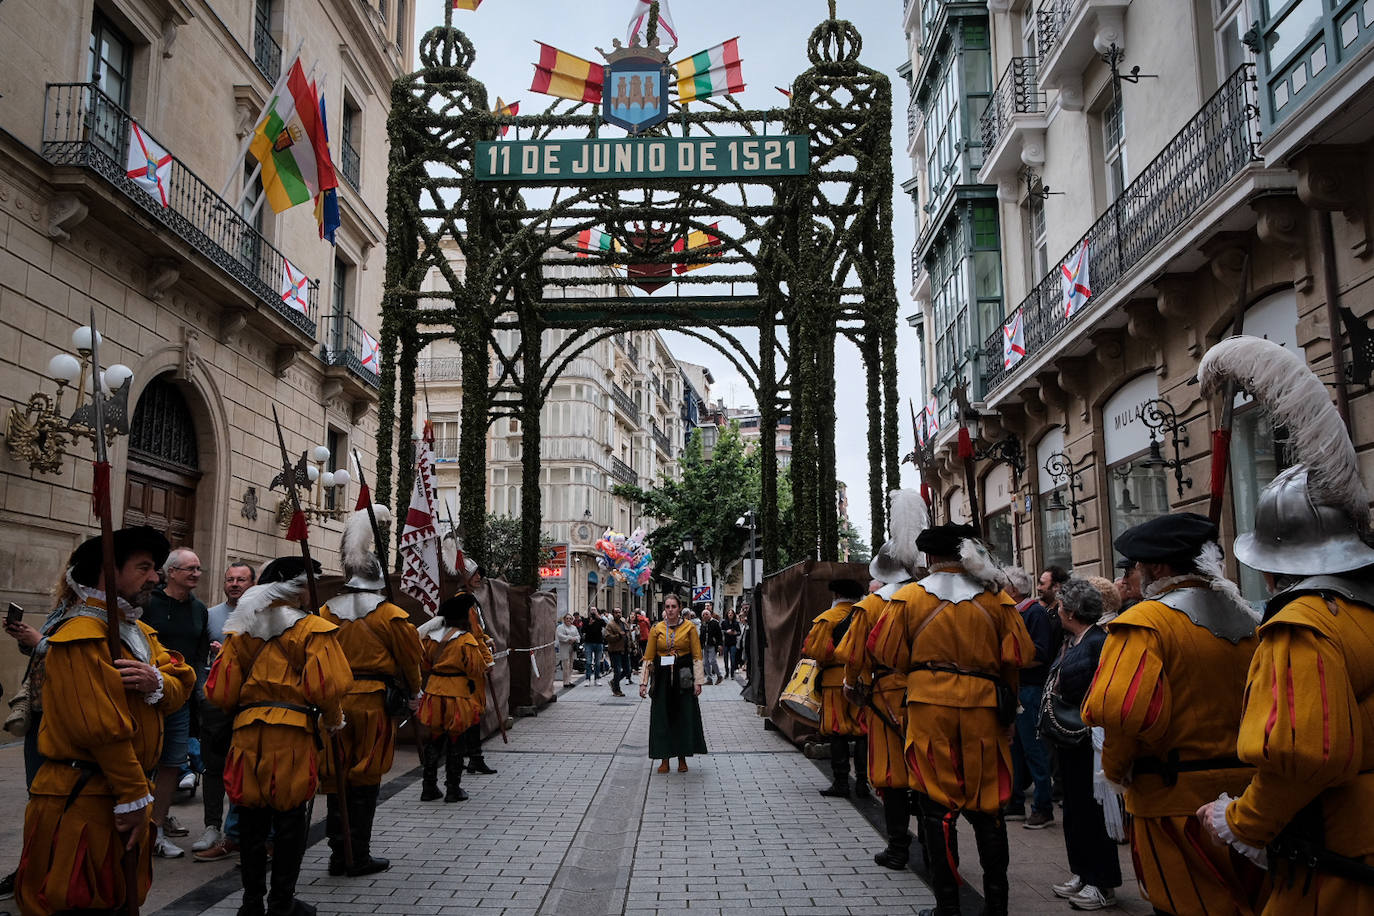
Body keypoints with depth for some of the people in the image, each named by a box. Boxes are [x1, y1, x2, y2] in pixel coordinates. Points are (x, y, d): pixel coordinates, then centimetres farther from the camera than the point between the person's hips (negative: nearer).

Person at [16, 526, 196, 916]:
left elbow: (182, 686, 7)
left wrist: (156, 683, -17)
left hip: (128, 794, 9)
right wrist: (133, 797, -20)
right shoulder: (81, 638, -18)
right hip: (82, 805, -9)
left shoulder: (139, 632, 15)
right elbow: (101, 728, -24)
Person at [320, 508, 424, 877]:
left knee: (336, 777, 11)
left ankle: (339, 853, 17)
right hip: (373, 703, -3)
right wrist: (412, 695, 16)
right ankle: (359, 857, 9)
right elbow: (409, 660, 0)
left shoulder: (326, 612, 3)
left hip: (335, 703, 4)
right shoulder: (391, 616, -6)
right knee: (366, 778, 4)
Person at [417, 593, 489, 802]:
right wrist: (479, 702, 2)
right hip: (457, 698, -5)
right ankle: (453, 789, 12)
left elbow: (425, 666, 12)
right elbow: (477, 672, -9)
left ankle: (428, 787, 19)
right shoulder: (466, 640, -13)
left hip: (433, 695, 5)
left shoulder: (430, 637, 4)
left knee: (433, 741, 14)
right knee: (456, 743, 6)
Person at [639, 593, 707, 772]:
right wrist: (643, 682, 0)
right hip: (662, 677, 1)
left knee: (684, 716, 2)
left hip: (683, 677, -1)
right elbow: (648, 657, 5)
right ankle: (664, 759, 11)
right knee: (662, 717, 2)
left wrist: (698, 681, -8)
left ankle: (682, 759, 15)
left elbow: (697, 656, -1)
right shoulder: (656, 629, 4)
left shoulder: (689, 628, 0)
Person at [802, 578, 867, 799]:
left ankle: (840, 782, 5)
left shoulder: (827, 618, -5)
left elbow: (813, 650, -11)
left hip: (836, 681, -4)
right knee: (862, 731, 8)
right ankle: (862, 781, 9)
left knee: (837, 733, 2)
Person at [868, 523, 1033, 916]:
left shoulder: (909, 597, -2)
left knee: (937, 803, 5)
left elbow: (886, 651, 0)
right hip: (983, 708, 2)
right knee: (986, 803, 12)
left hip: (930, 707, -1)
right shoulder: (995, 597, 1)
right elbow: (1019, 655, 1)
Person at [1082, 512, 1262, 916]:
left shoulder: (1146, 622, -17)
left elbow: (1124, 709, -28)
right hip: (1243, 789, 7)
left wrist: (1117, 766, -11)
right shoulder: (1245, 621, 7)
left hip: (1174, 798, -7)